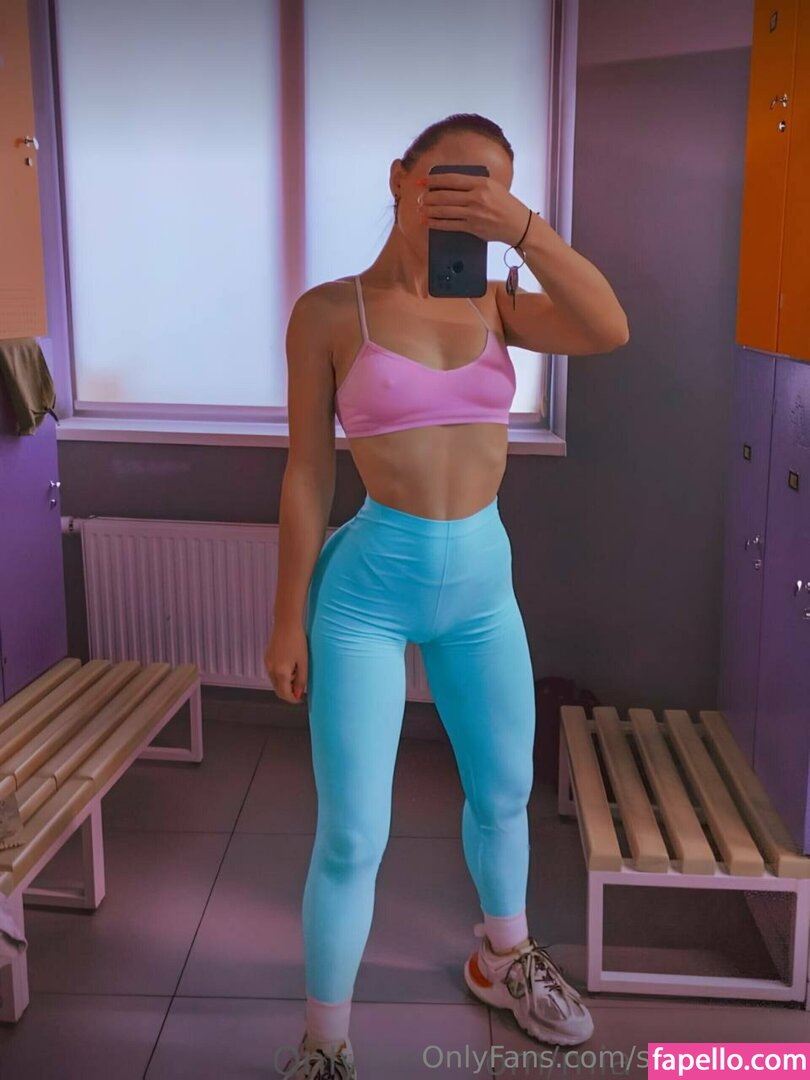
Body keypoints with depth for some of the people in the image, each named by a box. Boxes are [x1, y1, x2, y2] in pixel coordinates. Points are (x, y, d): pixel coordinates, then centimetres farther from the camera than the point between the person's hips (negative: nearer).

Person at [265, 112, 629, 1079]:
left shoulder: (491, 305, 3)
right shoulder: (330, 311, -8)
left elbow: (609, 331, -14)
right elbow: (308, 473, -7)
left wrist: (526, 228, -21)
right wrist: (288, 619, -5)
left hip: (482, 580, 5)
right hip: (369, 588, -5)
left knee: (503, 790, 21)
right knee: (352, 834, 0)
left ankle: (504, 960, 48)